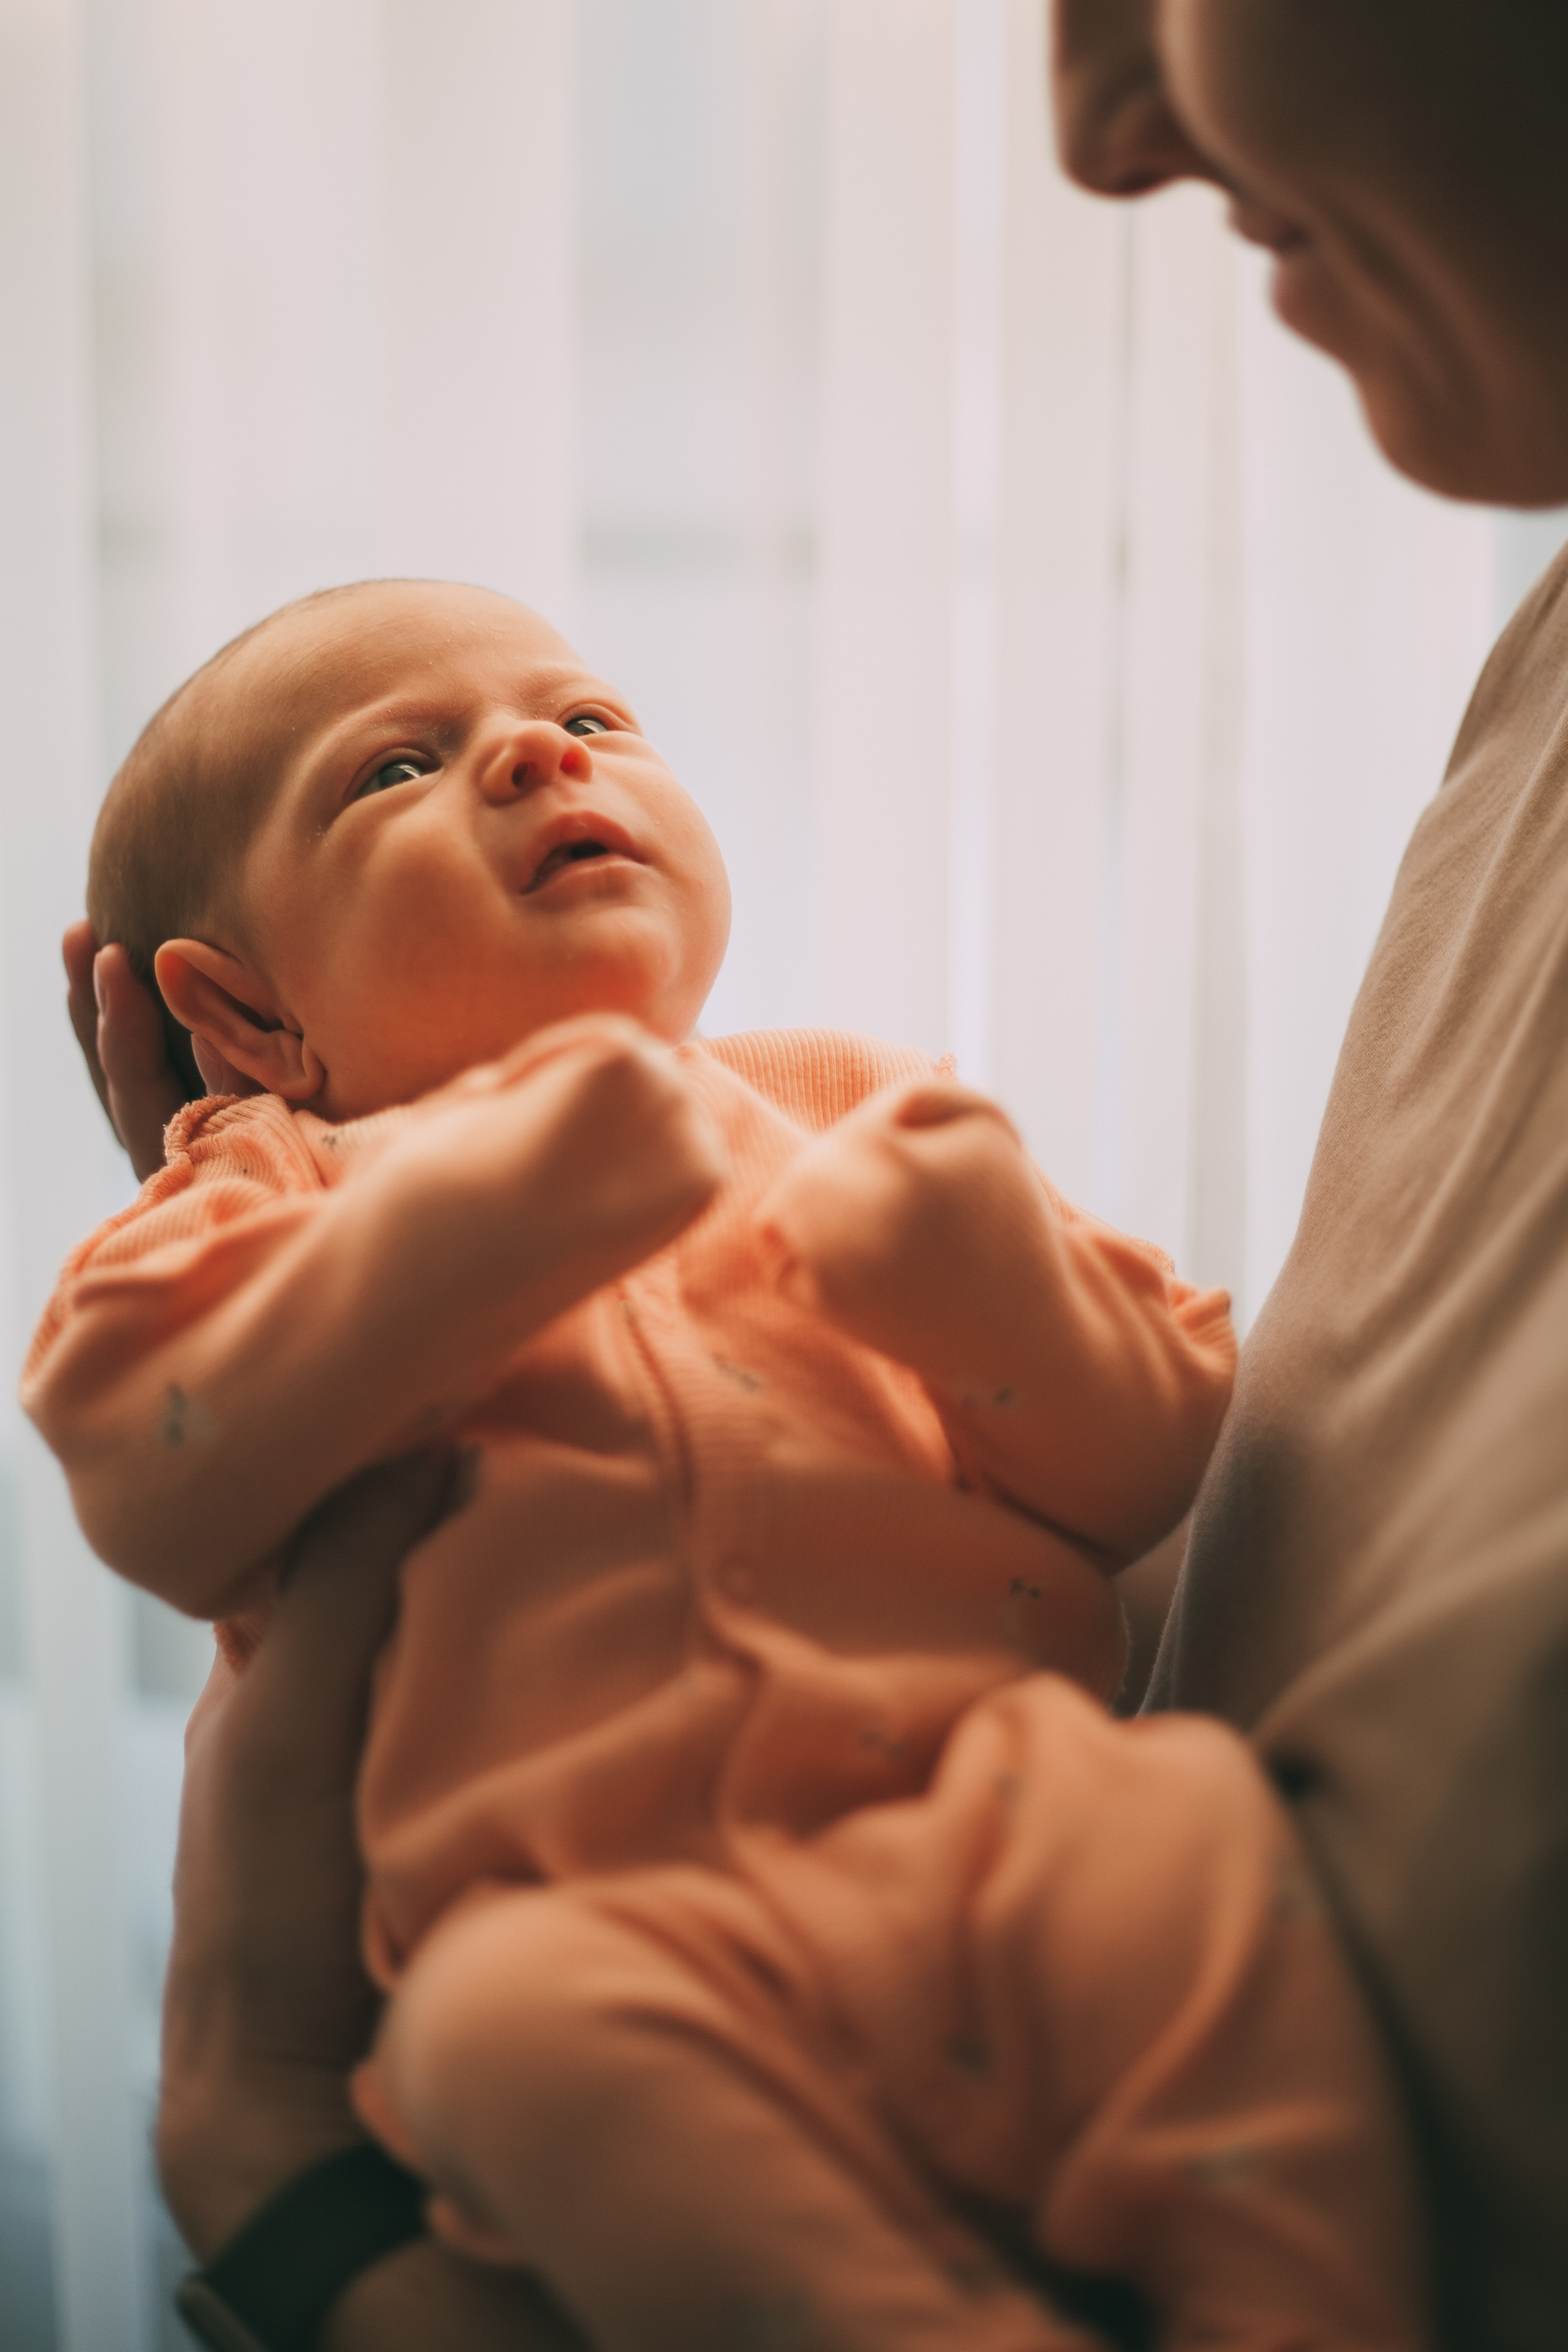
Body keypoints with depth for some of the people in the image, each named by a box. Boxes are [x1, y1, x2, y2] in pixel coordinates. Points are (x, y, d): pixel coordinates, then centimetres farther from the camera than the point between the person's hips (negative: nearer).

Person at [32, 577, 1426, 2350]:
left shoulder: (848, 1106, 24)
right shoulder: (291, 1186, 19)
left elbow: (1146, 1467, 17)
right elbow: (154, 1488, -2)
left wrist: (999, 1286, -5)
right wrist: (482, 1215, -10)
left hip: (997, 1821, 2)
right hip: (614, 1913, -2)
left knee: (1184, 1820, -29)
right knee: (513, 2015, -34)